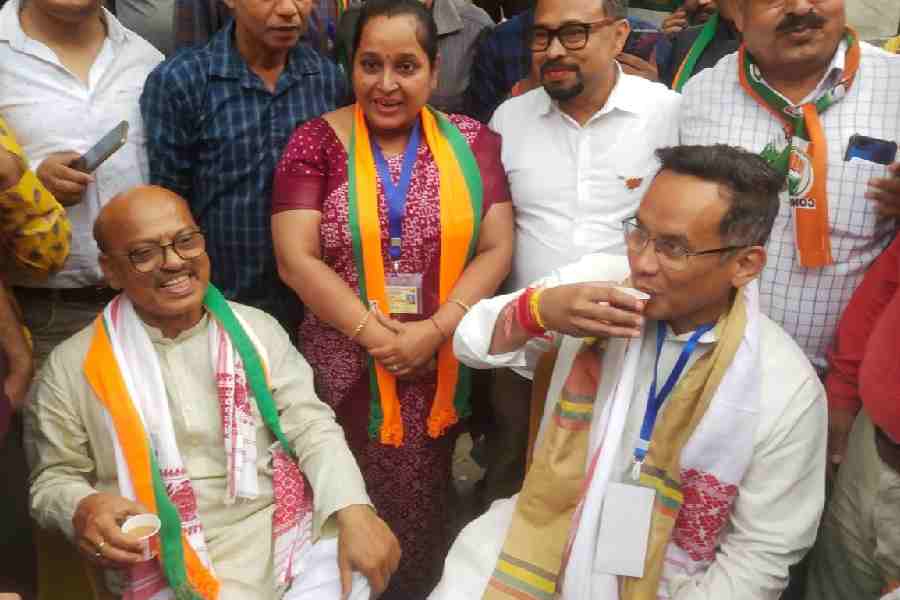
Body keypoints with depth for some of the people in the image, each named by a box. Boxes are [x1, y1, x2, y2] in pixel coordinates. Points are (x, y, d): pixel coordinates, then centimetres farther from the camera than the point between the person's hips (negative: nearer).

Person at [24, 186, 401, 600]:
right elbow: (54, 477, 8)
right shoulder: (72, 366, 2)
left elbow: (312, 426, 0)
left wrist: (354, 513, -16)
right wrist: (82, 510, -15)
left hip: (291, 534, 2)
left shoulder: (257, 330, 6)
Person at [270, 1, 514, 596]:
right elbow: (296, 259, -8)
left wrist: (434, 331, -14)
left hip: (440, 371, 1)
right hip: (344, 369, -1)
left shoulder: (472, 142, 3)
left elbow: (496, 249, -2)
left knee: (420, 518, 14)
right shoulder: (316, 142, -2)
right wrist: (378, 336, -14)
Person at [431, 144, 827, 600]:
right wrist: (539, 309, -23)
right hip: (536, 542, 1)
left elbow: (763, 552, -8)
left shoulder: (787, 390, -16)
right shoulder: (597, 278, -9)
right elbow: (472, 343, -3)